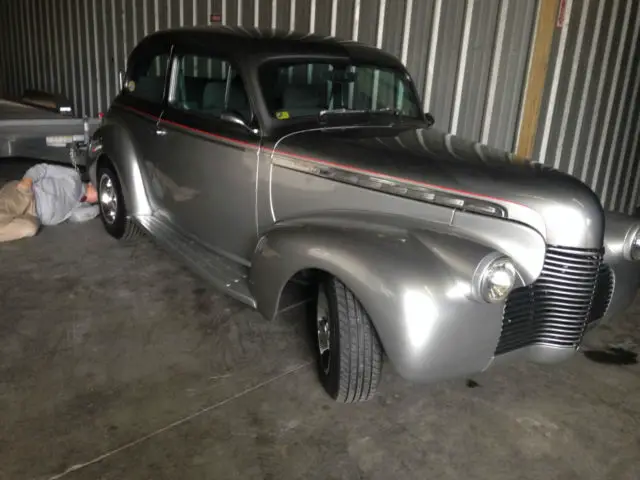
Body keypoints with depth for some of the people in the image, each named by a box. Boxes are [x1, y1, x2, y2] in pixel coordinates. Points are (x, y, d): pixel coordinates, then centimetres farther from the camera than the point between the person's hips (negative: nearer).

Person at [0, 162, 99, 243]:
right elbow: (42, 168, 5)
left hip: (32, 215, 5)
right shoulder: (73, 176, 11)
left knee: (29, 228, -32)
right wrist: (27, 180, -16)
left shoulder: (78, 207, 25)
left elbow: (78, 215, 2)